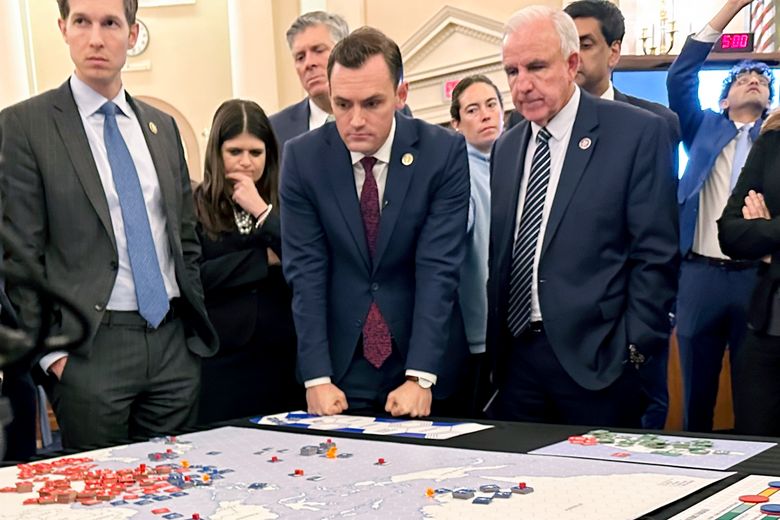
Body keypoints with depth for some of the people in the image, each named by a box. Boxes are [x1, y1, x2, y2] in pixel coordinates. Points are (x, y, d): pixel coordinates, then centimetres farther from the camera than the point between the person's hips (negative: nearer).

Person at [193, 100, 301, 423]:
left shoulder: (281, 203, 7)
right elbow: (191, 277, -11)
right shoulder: (195, 206, 0)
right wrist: (264, 260, -7)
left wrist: (262, 212, -9)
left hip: (280, 358, 3)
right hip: (219, 360, -2)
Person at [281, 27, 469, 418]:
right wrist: (317, 379, -16)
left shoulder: (444, 152, -10)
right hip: (340, 369, 1)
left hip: (426, 366, 0)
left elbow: (438, 268, -14)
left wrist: (419, 379, -21)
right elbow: (306, 271, -8)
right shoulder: (302, 157, -6)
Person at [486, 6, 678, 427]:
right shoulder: (505, 148, 13)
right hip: (515, 357, 5)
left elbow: (656, 254, -7)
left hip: (594, 358, -4)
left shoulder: (638, 133, -4)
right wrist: (493, 345, 9)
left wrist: (634, 349, -11)